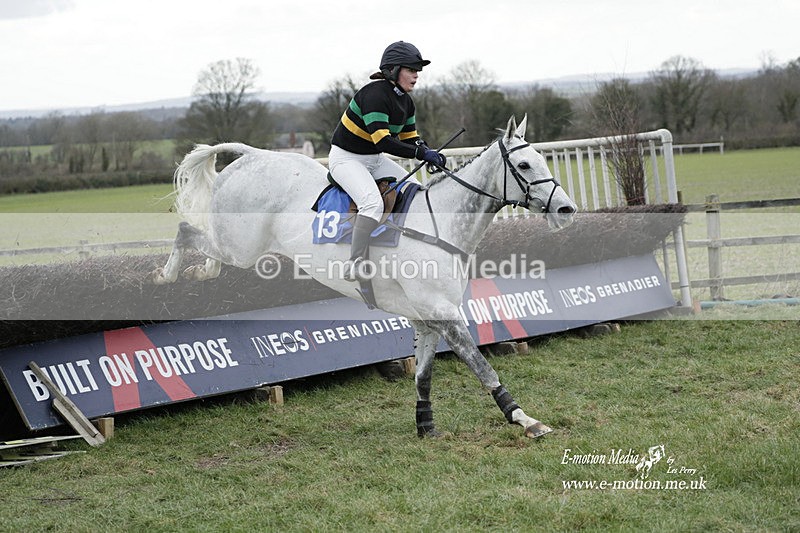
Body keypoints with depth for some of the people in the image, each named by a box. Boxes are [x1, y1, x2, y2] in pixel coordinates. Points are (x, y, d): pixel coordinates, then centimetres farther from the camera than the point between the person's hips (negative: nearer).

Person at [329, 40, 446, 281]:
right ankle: (355, 265, -29)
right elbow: (382, 141, -34)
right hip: (346, 158, -10)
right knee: (373, 201, -31)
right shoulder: (375, 94, -27)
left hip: (375, 159, 10)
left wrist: (430, 154, -10)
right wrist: (422, 153, -36)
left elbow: (409, 137, 11)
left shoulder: (405, 100, 3)